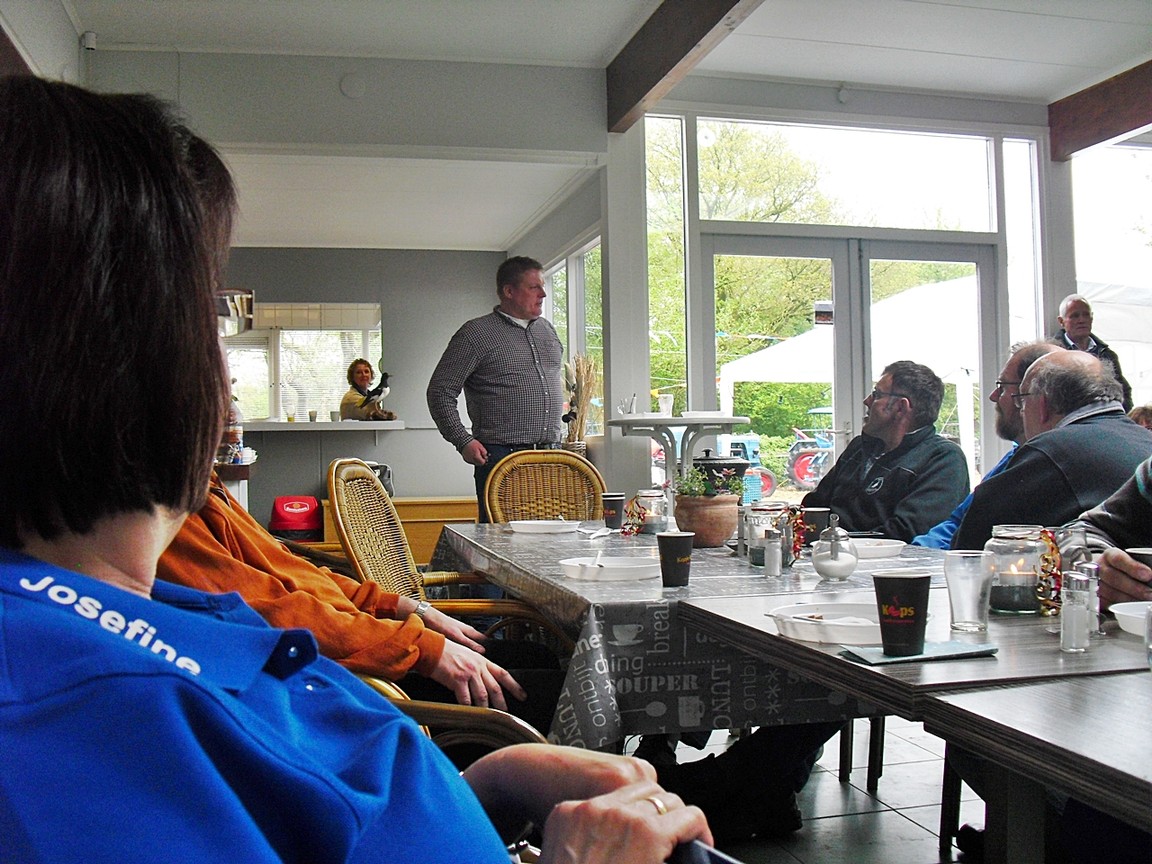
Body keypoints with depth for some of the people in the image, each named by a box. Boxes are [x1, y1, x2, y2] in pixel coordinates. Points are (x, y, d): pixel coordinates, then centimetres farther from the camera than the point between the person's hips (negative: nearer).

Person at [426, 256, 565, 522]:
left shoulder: (547, 330, 17)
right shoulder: (476, 333, -2)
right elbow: (440, 391, -3)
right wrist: (463, 441, -11)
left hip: (551, 456, 6)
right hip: (501, 457, -6)